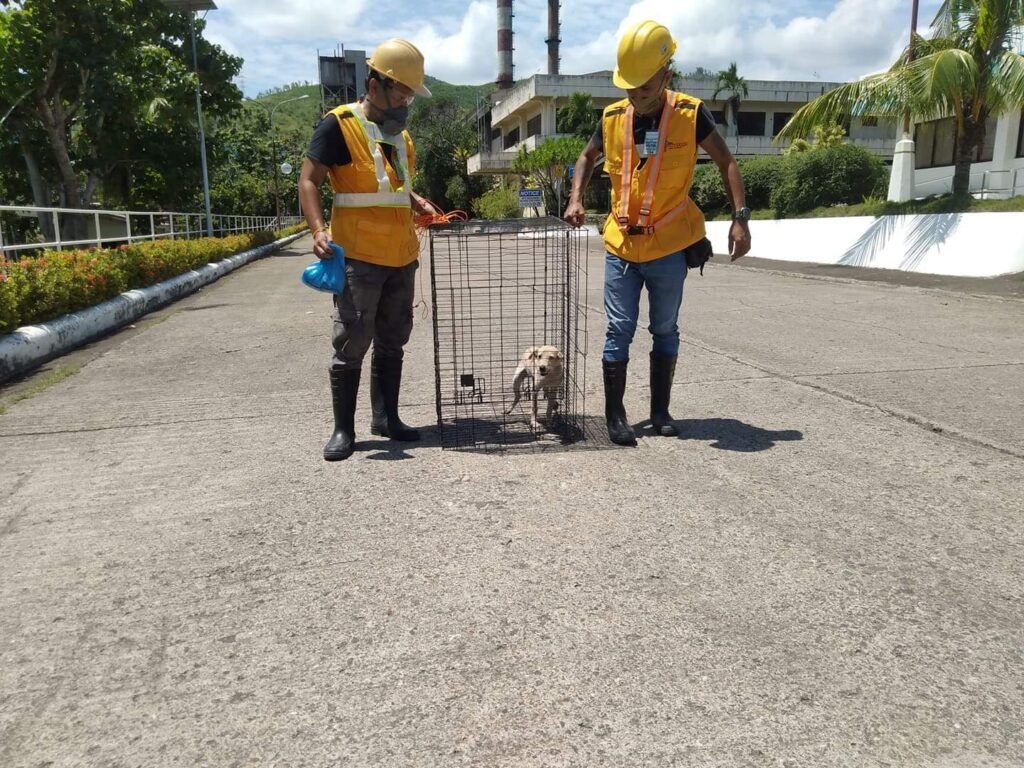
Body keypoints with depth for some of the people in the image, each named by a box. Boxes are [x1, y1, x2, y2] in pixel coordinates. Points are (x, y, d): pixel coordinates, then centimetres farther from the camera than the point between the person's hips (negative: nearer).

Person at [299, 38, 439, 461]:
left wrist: (417, 202, 10)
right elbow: (308, 180, -9)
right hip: (358, 258, -7)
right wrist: (318, 230, -23)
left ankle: (386, 417, 23)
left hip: (401, 258, 7)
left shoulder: (400, 133, 16)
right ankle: (343, 429, 8)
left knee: (392, 344, 11)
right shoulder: (338, 125, -6)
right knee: (351, 346, -3)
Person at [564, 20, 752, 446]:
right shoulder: (612, 117, 0)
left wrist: (740, 217, -11)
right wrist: (576, 199, 1)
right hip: (621, 246, 1)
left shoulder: (690, 114, -8)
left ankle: (660, 410, 22)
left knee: (665, 329, 10)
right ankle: (615, 414, 7)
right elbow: (588, 156, 18)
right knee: (620, 330, 0)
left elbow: (726, 162, -1)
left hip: (669, 248, -1)